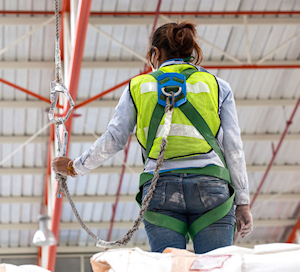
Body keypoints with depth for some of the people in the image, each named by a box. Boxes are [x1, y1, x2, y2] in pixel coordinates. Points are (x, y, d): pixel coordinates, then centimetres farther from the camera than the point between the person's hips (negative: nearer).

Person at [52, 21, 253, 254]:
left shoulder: (138, 86, 16)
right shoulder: (218, 86, 15)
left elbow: (112, 139, 11)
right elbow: (233, 147, 10)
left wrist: (74, 167, 25)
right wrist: (242, 202, 12)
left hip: (160, 186, 1)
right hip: (210, 185, -1)